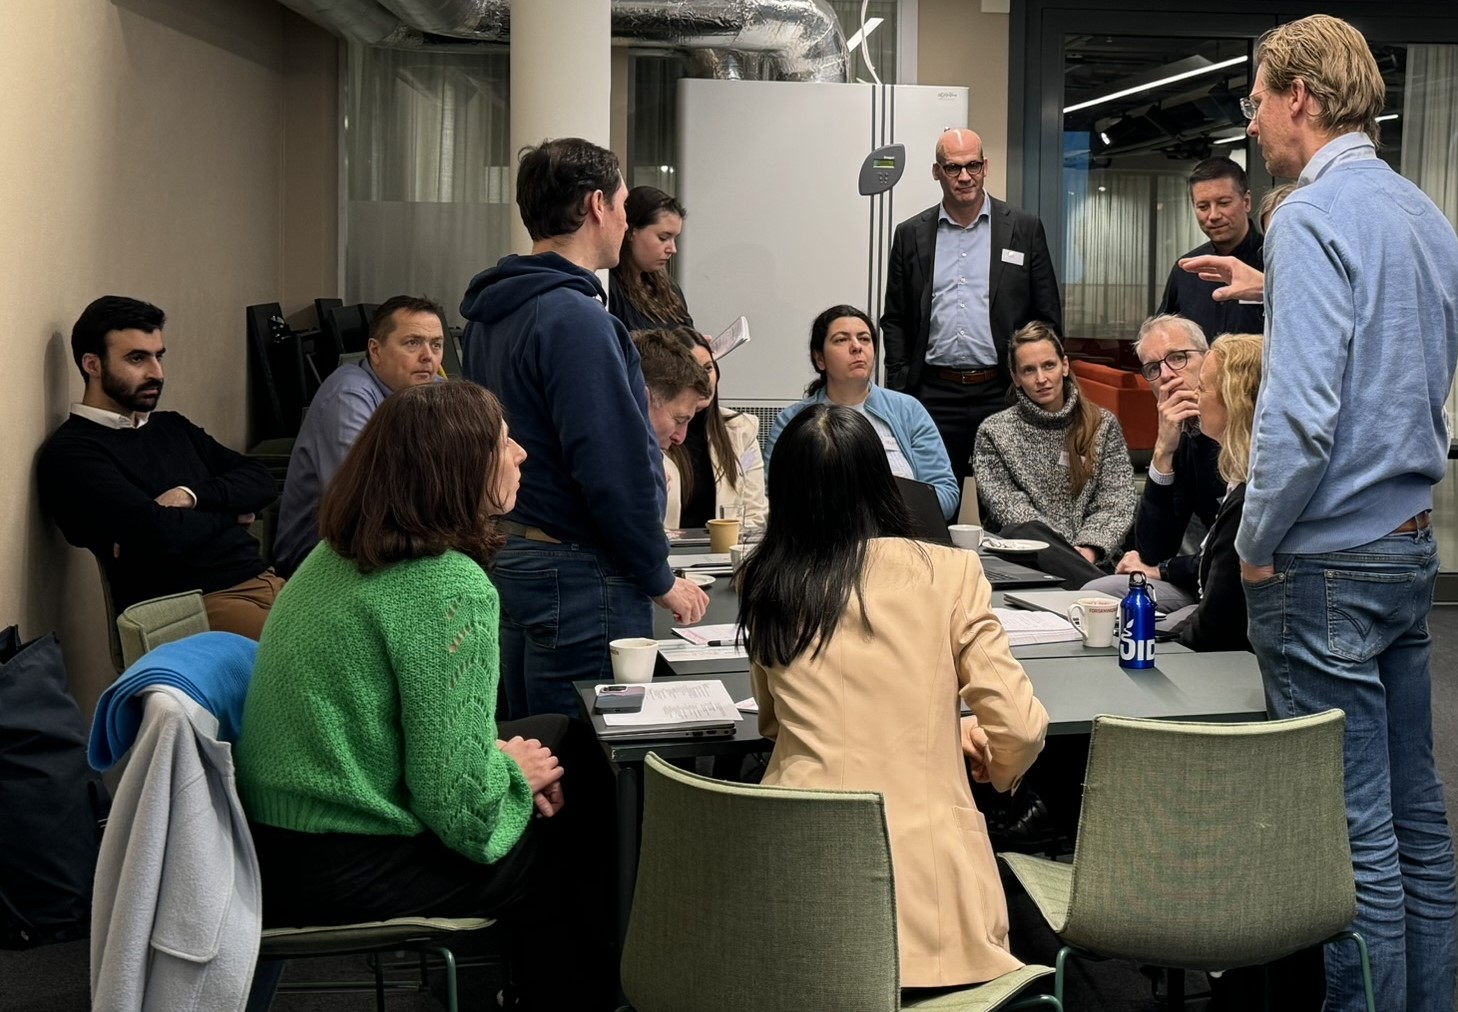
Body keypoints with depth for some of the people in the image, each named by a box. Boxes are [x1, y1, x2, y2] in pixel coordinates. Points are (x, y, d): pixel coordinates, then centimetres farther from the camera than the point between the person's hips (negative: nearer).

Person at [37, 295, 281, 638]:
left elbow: (262, 482, 12)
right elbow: (159, 534, -16)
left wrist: (191, 495, -6)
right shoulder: (71, 452, -4)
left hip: (264, 578, 8)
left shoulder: (172, 427, 20)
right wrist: (229, 510, 2)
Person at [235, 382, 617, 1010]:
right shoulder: (452, 589, -22)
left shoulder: (337, 555, 5)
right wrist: (516, 774, -2)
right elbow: (461, 807, -23)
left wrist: (502, 758, 7)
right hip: (342, 876, -8)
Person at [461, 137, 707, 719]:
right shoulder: (574, 317, -18)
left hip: (506, 559, 10)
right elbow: (613, 467, -22)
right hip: (578, 577, -10)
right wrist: (660, 580, -12)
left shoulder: (490, 313, 11)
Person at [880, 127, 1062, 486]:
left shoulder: (1024, 229, 5)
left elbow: (1048, 317, 5)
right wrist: (899, 390, 2)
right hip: (934, 394, 1)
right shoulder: (911, 235, 9)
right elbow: (894, 319, 11)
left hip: (1002, 392, -1)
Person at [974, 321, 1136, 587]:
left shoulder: (1103, 425, 15)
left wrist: (1089, 549, -15)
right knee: (1023, 532, -39)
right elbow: (1006, 505, -1)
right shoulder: (994, 432, 12)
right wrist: (1070, 551, -16)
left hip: (1091, 559, 0)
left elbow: (1116, 503, 6)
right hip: (1031, 555, 0)